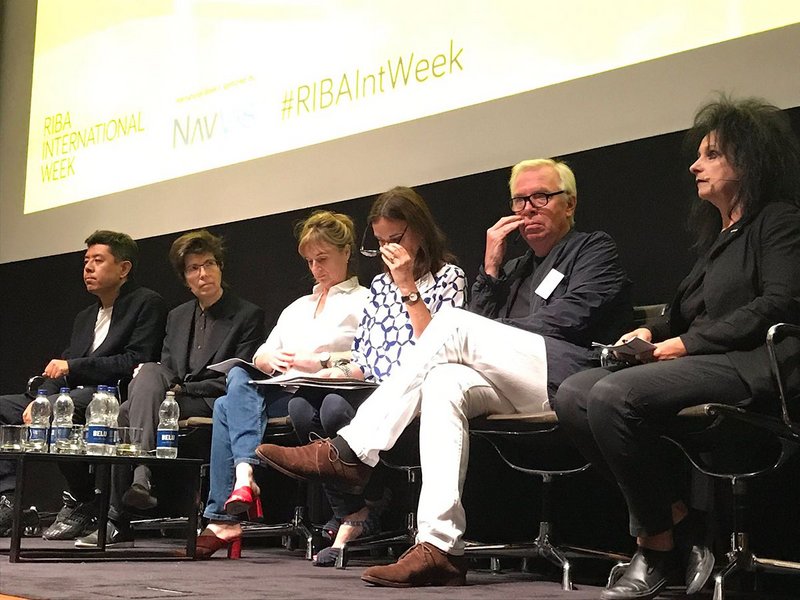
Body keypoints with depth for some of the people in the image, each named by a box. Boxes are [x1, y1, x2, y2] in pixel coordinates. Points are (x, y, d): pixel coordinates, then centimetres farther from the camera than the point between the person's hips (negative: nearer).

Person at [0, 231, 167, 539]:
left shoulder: (147, 303, 0)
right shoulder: (85, 317, 26)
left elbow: (136, 362, -12)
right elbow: (61, 369, 18)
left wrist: (73, 366, -12)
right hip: (74, 395, 9)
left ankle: (84, 502, -21)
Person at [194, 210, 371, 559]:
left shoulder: (363, 302, 12)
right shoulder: (297, 307, 34)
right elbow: (261, 354, 22)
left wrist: (320, 361, -15)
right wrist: (268, 358, -2)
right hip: (283, 391, 6)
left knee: (228, 406, -27)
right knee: (238, 377, -26)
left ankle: (222, 519, -33)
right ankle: (244, 474, -39)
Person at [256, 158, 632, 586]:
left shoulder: (594, 250, 14)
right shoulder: (516, 269, 31)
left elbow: (570, 318, -4)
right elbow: (485, 325, 16)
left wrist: (495, 334, 1)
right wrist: (491, 269, 7)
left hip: (571, 374, -6)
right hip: (518, 388, 6)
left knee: (452, 325, -22)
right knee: (444, 382, -27)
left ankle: (348, 452, -22)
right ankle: (439, 547, -38)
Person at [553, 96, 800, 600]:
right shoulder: (718, 234, 29)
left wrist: (687, 343, -13)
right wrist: (652, 333, 6)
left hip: (746, 366, -9)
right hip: (701, 366, 9)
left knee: (613, 396, -30)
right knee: (572, 396, -14)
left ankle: (658, 541, -16)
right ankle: (676, 519, -18)